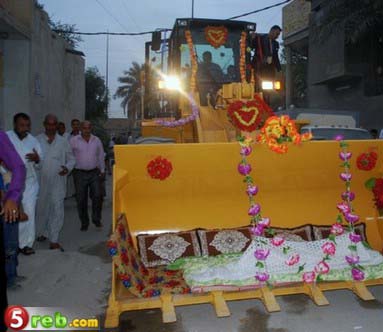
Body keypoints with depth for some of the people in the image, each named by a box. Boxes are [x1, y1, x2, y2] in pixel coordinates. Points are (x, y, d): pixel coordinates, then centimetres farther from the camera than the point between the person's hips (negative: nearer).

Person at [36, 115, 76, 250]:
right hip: (41, 182, 1)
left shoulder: (63, 142, 5)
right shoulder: (37, 140, 2)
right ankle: (44, 233, 38)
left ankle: (54, 241, 4)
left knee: (57, 210, -4)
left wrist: (68, 168, -10)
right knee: (42, 209, 15)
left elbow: (71, 159, 10)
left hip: (58, 182, -1)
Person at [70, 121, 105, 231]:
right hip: (80, 173, -1)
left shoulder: (97, 140, 7)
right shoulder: (74, 140, -2)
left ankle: (96, 219, 12)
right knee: (81, 200, 5)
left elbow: (101, 156, 15)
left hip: (94, 173, 2)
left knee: (97, 196, -7)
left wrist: (102, 170, 15)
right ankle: (84, 223, 19)